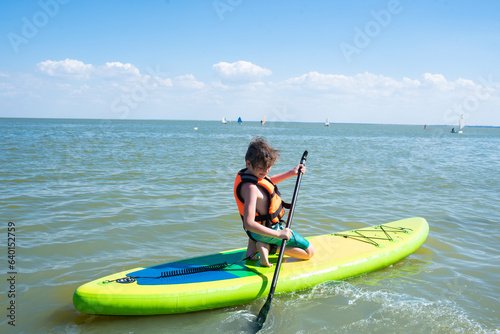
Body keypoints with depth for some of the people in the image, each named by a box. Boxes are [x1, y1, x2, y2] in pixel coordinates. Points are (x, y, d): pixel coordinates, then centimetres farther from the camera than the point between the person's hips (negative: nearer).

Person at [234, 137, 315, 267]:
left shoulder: (247, 173, -2)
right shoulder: (251, 188, -32)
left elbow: (268, 182, 23)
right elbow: (248, 224, -36)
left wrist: (291, 172, 19)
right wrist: (278, 234, -34)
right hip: (270, 229, -8)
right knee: (309, 251, 2)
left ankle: (253, 244, 20)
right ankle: (268, 247, -7)